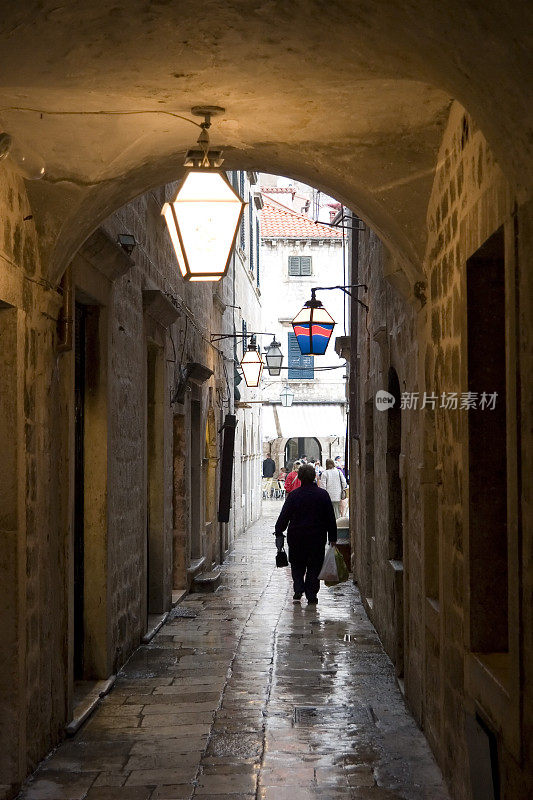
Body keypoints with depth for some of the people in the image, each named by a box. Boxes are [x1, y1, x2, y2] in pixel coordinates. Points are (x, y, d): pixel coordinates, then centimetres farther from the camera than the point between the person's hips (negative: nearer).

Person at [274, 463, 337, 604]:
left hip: (296, 536, 0)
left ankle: (298, 591, -1)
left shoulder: (294, 495, -7)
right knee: (314, 566, 9)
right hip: (317, 537, 1)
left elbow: (284, 516, -5)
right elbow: (330, 518, 2)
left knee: (297, 565, 14)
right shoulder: (322, 494, -2)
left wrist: (278, 532, 6)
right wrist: (332, 538, 8)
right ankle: (311, 596, 6)